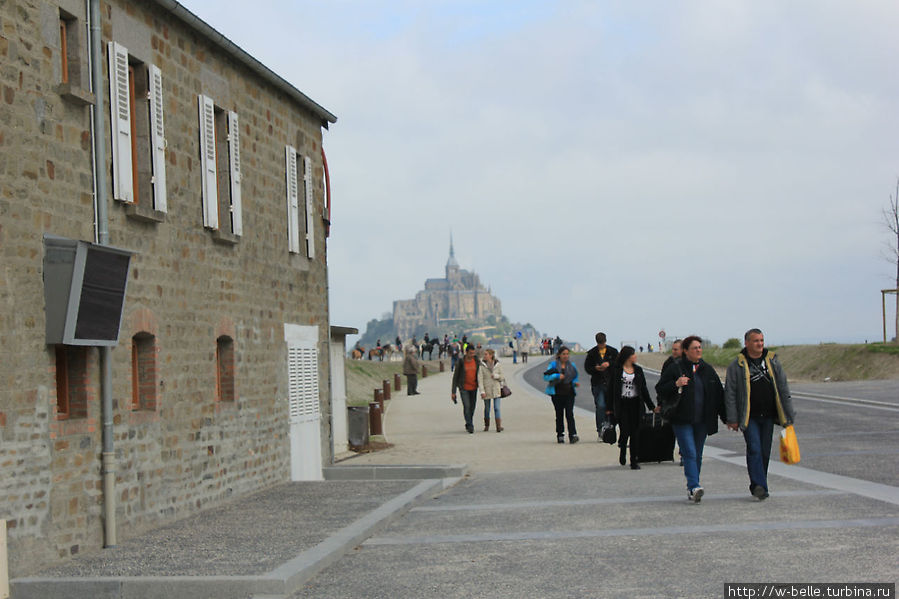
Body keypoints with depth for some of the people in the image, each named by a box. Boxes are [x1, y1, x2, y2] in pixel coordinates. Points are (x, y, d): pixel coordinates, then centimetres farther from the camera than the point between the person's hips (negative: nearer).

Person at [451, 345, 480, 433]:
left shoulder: (477, 362, -2)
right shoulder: (460, 363, -11)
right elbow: (455, 377, -6)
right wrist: (453, 392, -8)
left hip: (474, 388, 3)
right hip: (464, 388, -3)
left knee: (472, 407, 9)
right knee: (466, 406, -16)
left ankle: (468, 424, 25)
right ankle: (470, 426, -14)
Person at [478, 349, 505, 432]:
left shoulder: (497, 365, 1)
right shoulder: (482, 365, -4)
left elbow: (502, 378, 7)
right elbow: (480, 379, -8)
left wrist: (496, 376, -15)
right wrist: (482, 391, -16)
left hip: (496, 390, 0)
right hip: (486, 390, 0)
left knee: (497, 408, -9)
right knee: (487, 409, 10)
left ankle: (499, 426, -11)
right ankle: (487, 425, 28)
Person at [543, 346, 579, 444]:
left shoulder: (571, 366, 11)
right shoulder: (554, 364, 2)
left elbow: (574, 378, 21)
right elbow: (545, 377, -5)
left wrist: (575, 383, -2)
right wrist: (556, 376, -19)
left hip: (569, 393, 1)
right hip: (557, 394, -1)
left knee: (569, 414, -11)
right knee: (559, 415, 5)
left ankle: (573, 435, -17)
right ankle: (560, 435, 15)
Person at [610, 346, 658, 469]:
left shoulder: (638, 370, 11)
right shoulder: (616, 371, -1)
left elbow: (644, 389, 14)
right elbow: (611, 389, 1)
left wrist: (652, 406, 12)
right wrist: (610, 407, -2)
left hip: (635, 404, 3)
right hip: (622, 405, -3)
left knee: (634, 433, 1)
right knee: (624, 432, -9)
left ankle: (634, 461, 7)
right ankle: (622, 450, 22)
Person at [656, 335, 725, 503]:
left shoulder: (707, 370, 11)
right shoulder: (675, 368, -2)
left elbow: (718, 393, 16)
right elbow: (660, 389, -3)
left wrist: (725, 416, 11)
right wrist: (676, 384, -20)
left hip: (702, 420, 5)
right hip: (682, 420, -4)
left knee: (697, 455, 7)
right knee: (690, 453, -15)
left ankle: (692, 489, 15)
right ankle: (694, 487, -24)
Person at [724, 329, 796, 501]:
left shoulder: (772, 361, 8)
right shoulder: (737, 365, -2)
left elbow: (783, 389, 10)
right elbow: (730, 393, -2)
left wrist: (788, 415, 5)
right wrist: (732, 419, -7)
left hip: (768, 416, 4)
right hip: (749, 417, -4)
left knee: (765, 452, 7)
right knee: (754, 450, -14)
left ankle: (757, 486, 19)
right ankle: (759, 486, -17)